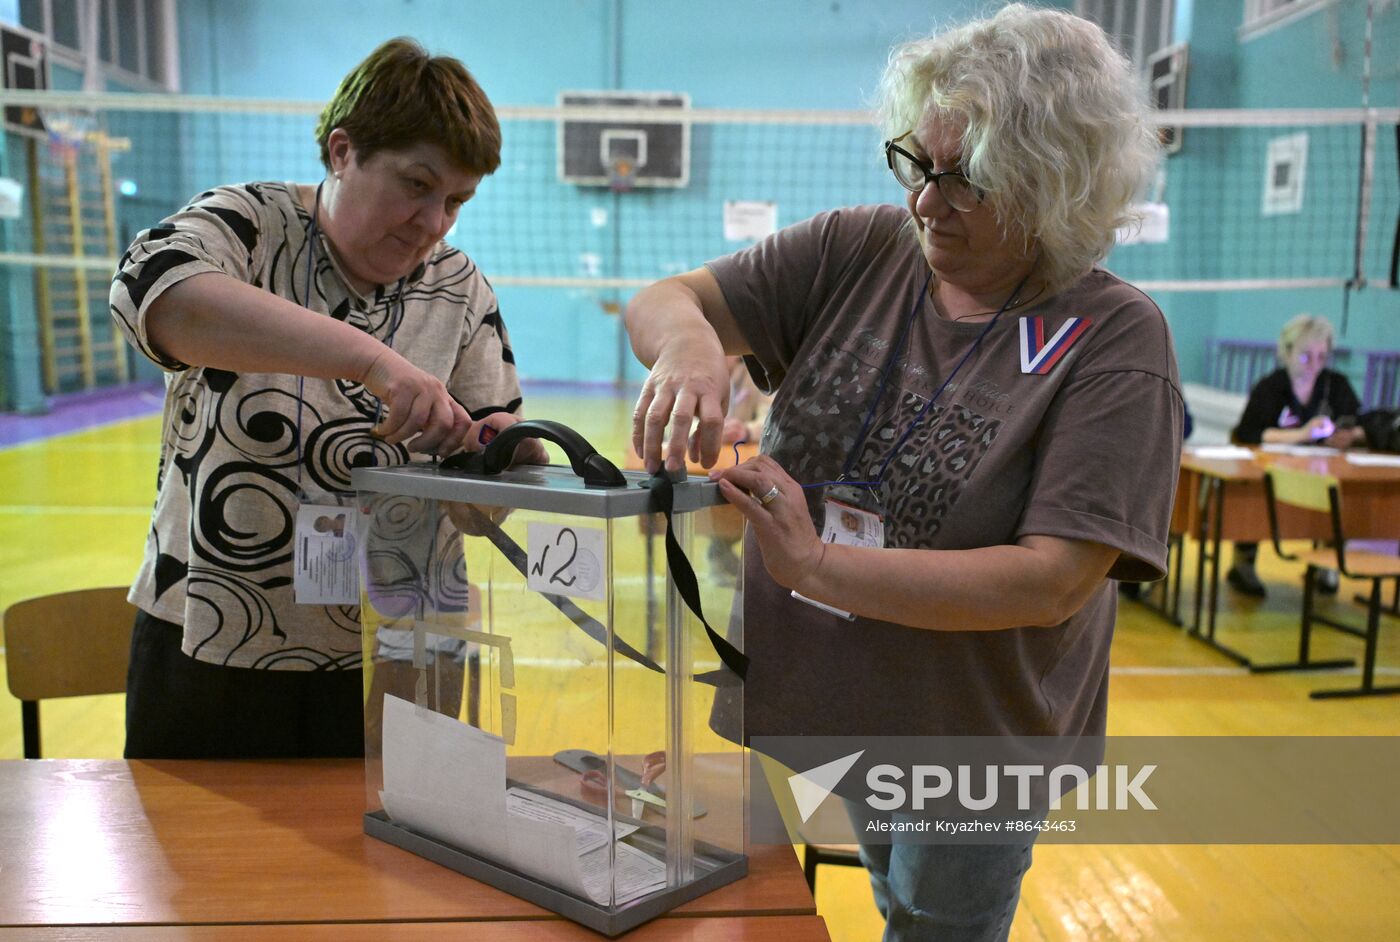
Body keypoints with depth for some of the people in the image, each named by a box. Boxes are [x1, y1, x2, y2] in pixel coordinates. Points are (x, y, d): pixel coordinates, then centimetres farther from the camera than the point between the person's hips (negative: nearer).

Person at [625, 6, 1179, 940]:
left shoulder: (1115, 337, -18)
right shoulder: (857, 252, -7)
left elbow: (1053, 582, -25)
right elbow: (661, 300, -9)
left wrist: (817, 564, -34)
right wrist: (689, 340, -34)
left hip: (976, 734, -2)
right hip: (819, 696, 3)